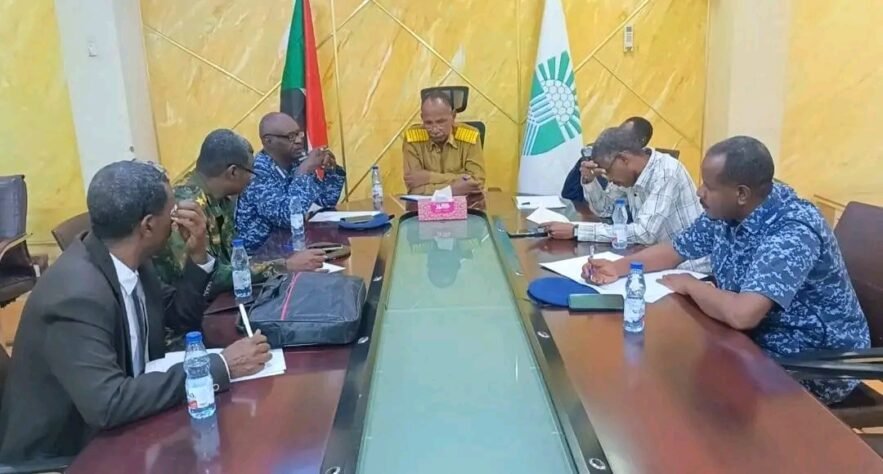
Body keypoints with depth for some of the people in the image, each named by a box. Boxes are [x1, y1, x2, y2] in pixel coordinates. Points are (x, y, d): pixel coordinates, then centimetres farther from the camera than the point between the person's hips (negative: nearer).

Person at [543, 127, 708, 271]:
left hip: (689, 267, -7)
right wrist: (589, 180, -7)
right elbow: (605, 209, 14)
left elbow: (644, 233, -32)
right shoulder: (629, 172, 0)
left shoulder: (666, 173, -24)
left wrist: (576, 230, -30)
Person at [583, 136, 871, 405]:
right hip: (760, 339, 7)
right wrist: (618, 267, -6)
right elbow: (676, 250, 9)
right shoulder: (725, 212, -7)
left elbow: (741, 314, -42)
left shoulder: (793, 233, -32)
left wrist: (689, 285, -22)